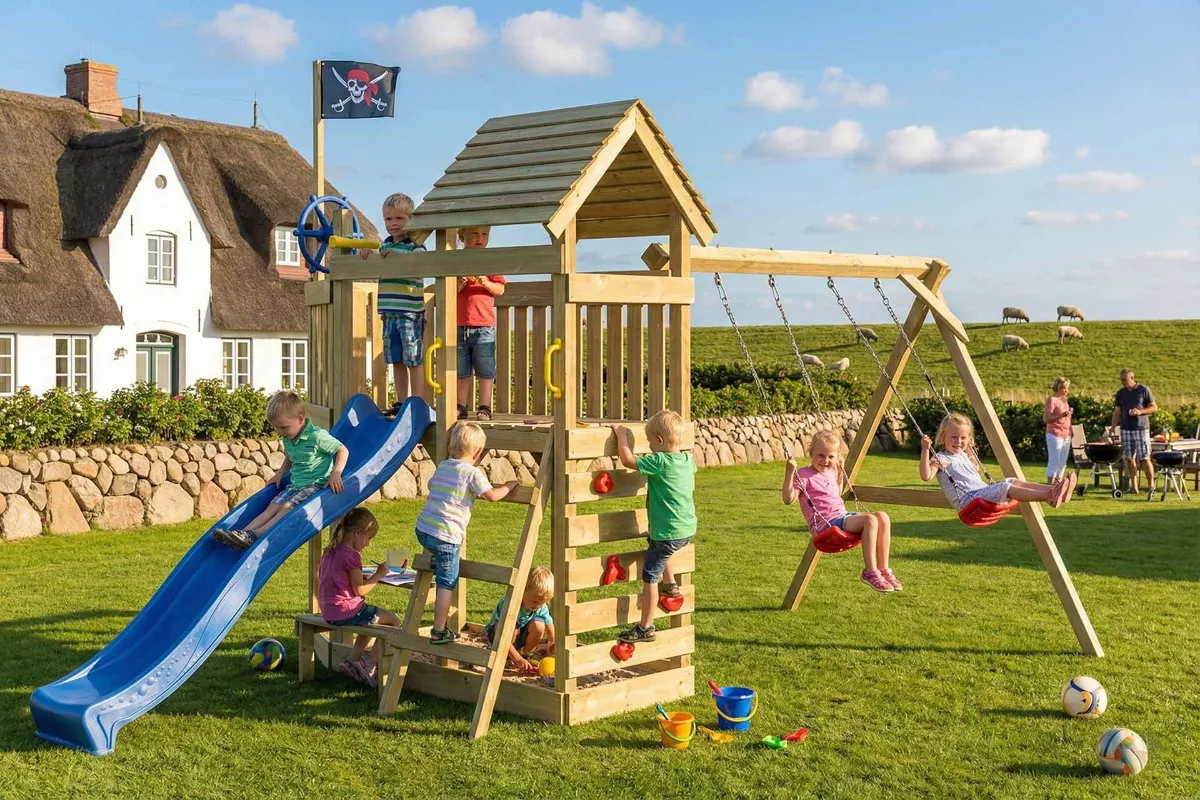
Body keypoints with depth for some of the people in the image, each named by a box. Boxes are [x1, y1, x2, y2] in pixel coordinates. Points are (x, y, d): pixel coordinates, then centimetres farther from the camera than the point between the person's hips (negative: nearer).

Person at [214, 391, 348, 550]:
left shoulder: (317, 436, -17)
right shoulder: (287, 439, 8)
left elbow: (343, 450, -13)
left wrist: (336, 473, -23)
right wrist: (280, 473, 14)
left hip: (316, 484, -8)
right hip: (296, 484, 8)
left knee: (287, 507, -25)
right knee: (273, 506, -12)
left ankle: (253, 536, -38)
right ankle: (244, 532, -27)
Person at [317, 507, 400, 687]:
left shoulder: (329, 552, 11)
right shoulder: (351, 555, -17)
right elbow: (360, 590, -19)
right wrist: (378, 575, -6)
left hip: (328, 614, 9)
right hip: (348, 611, -9)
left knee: (372, 620, 31)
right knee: (393, 621, 1)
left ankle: (352, 659, 20)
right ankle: (368, 666, -1)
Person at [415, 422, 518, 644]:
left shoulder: (442, 466, 15)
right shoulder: (473, 472, -6)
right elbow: (492, 495, -11)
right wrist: (509, 486, 6)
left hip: (422, 528, 7)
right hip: (446, 536, -6)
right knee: (446, 584, 3)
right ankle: (439, 632, 6)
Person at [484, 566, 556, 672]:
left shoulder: (542, 608, -18)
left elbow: (552, 636, -8)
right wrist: (518, 659, -44)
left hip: (520, 638, 4)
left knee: (538, 625, -25)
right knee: (512, 627, -37)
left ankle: (526, 654, -1)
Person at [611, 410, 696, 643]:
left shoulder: (659, 462, -21)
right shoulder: (688, 460, 3)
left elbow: (627, 460, -21)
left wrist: (622, 435, -7)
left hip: (668, 532, -8)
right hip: (688, 529, 8)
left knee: (649, 576, 2)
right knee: (658, 549, 39)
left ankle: (646, 628, 7)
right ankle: (670, 585, 42)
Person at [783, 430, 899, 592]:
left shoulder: (831, 472, 20)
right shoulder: (803, 475, -4)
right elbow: (788, 499, -14)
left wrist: (840, 476, 25)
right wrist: (789, 473, -21)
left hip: (843, 516, 8)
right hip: (825, 524, -8)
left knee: (882, 517, -14)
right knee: (870, 520, -29)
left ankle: (883, 569, -10)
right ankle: (870, 572, -24)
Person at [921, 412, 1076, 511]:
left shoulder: (963, 455, 25)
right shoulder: (941, 458, -2)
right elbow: (926, 475, -20)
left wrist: (969, 450, 37)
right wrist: (925, 450, -29)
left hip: (983, 493, 9)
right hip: (967, 499, -9)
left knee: (1014, 482, -9)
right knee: (1006, 487, -27)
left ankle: (1055, 490, -28)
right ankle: (1049, 497, -46)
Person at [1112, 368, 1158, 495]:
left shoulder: (1144, 390, 0)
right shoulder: (1120, 393, 11)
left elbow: (1154, 407, 1)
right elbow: (1117, 412, 12)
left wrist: (1140, 411, -15)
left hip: (1141, 428, -4)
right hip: (1125, 429, 4)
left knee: (1144, 458, -8)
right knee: (1129, 458, 3)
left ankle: (1151, 486, -1)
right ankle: (1133, 486, 9)